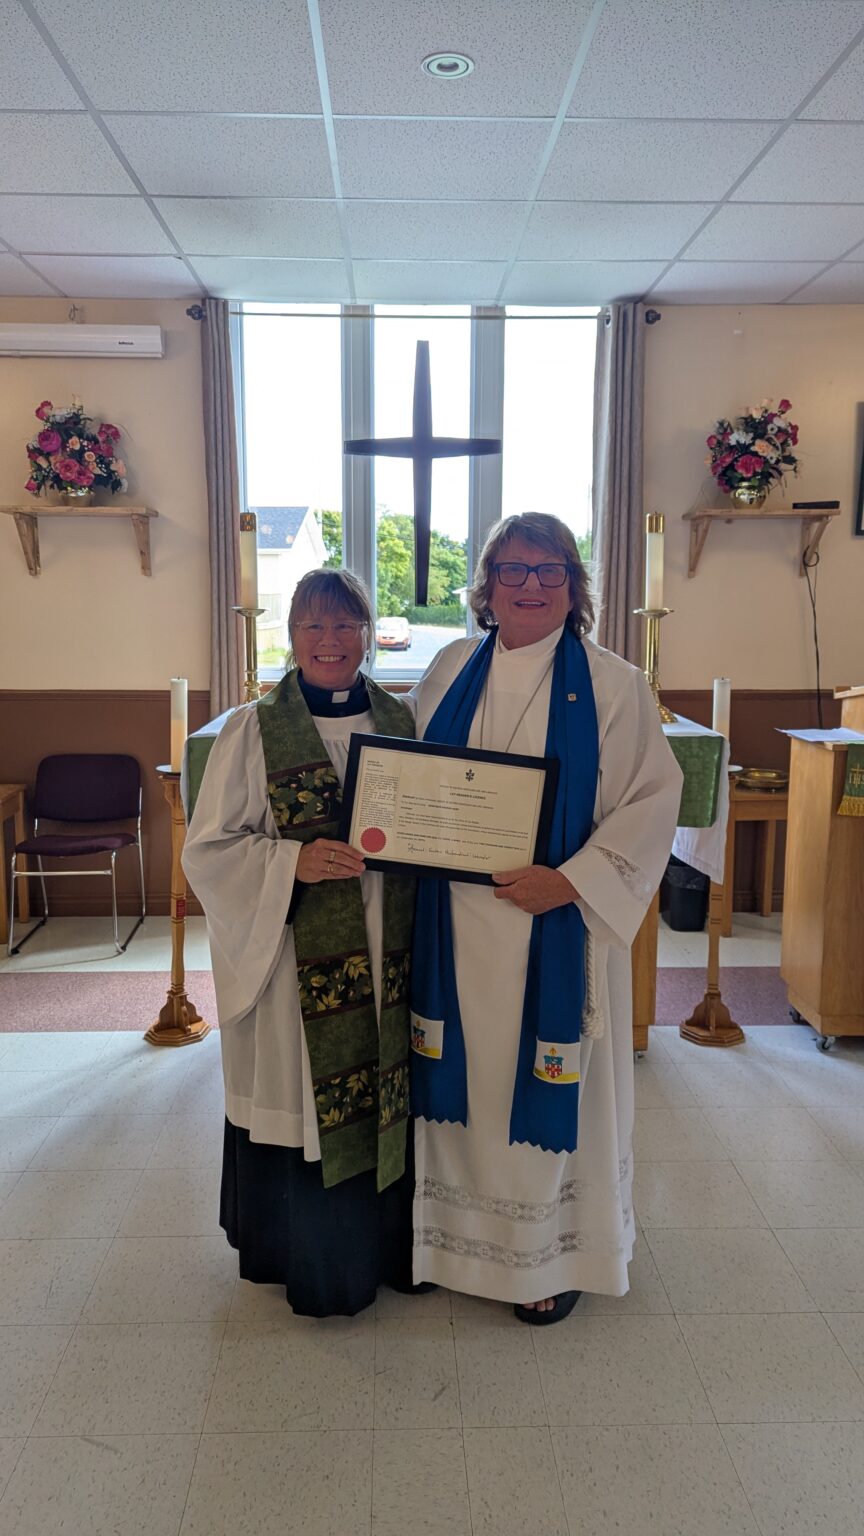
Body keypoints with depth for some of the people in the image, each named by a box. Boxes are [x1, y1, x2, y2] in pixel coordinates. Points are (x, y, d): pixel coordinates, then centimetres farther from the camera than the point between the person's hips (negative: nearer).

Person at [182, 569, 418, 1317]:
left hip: (388, 954, 3)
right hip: (297, 960, -3)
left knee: (388, 1095, 11)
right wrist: (296, 860, -19)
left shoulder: (401, 721, 6)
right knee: (302, 1097, 5)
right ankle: (311, 1263, 29)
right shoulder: (253, 730, -3)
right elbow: (208, 847, -5)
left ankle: (385, 1244, 34)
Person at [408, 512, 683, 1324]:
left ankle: (552, 1254, 31)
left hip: (554, 923, -3)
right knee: (459, 1072, 14)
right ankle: (452, 1231, 37)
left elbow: (652, 799, -8)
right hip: (454, 921, 3)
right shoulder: (451, 670, 6)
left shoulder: (612, 686, -5)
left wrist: (571, 880, -17)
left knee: (547, 1080, 8)